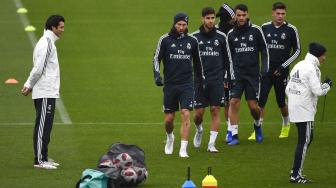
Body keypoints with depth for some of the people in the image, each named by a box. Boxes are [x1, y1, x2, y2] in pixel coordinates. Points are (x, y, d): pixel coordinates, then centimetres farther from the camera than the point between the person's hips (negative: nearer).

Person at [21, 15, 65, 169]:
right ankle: (39, 160, -4)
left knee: (46, 127, 13)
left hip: (49, 92, 10)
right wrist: (29, 86, -7)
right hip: (45, 93, -10)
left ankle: (43, 158, 18)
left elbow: (38, 69, 16)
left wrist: (28, 85, 7)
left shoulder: (48, 42, 17)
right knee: (42, 126, -6)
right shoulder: (46, 44, -16)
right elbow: (38, 69, -19)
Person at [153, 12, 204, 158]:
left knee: (186, 115, -13)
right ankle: (170, 138, 37)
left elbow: (197, 61, 18)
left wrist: (201, 79, 21)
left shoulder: (192, 41, 5)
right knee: (168, 118, 4)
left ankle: (183, 149, -12)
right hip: (170, 84, 0)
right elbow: (156, 58, 4)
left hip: (187, 84, 0)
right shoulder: (165, 40, -1)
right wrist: (157, 75, -11)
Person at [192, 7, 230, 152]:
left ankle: (212, 143, 1)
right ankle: (199, 130, 32)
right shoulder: (194, 37, 0)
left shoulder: (221, 37, 4)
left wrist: (225, 77, 9)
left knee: (215, 110, -4)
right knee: (199, 112, -1)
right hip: (199, 80, -1)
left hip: (217, 80, 1)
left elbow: (227, 59, 12)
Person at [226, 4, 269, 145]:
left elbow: (264, 50, 6)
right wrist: (228, 74, 7)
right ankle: (234, 135, -7)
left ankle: (257, 125, 31)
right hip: (237, 74, 1)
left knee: (253, 106, -1)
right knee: (234, 102, -11)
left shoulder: (256, 31, 0)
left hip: (253, 73, -1)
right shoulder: (231, 34, 5)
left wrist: (265, 67, -5)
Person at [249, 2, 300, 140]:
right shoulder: (265, 28, 3)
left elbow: (297, 50, 2)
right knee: (261, 100, -8)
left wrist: (283, 66, -6)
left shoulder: (291, 30, -3)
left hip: (281, 72, -1)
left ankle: (286, 125, 33)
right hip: (266, 71, 1)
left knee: (281, 102, 7)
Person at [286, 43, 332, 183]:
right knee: (304, 141, -4)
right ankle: (296, 175, -4)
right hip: (305, 111, -9)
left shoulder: (298, 66, 14)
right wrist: (327, 85, 0)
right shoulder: (312, 69, -14)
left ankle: (296, 170, 19)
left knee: (307, 139, 18)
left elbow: (287, 89, 16)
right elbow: (317, 91, -18)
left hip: (294, 108, 9)